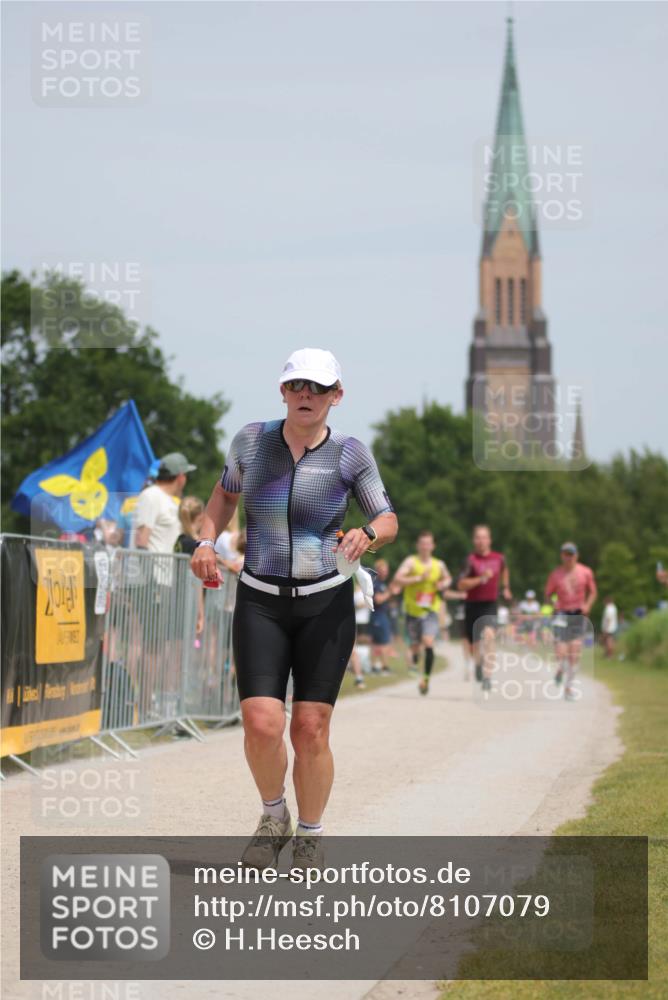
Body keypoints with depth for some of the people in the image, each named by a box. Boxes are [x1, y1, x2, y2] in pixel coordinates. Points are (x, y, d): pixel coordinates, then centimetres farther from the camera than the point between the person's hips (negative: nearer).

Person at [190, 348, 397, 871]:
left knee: (311, 730, -3)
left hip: (326, 604, -1)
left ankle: (310, 836, 19)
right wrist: (207, 540, 2)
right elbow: (226, 492, 18)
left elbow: (388, 520, 1)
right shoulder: (251, 440, -1)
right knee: (262, 725, -13)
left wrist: (366, 535, -22)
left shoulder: (350, 454, -6)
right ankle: (273, 818, 15)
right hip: (260, 604, 1)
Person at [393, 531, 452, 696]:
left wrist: (443, 584, 1)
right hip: (412, 611, -1)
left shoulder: (439, 565, 4)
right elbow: (397, 580, -19)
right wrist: (418, 578, -25)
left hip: (431, 611, 1)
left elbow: (448, 579, 24)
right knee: (415, 646, 10)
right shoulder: (411, 562, -7)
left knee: (429, 643, -20)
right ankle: (415, 653, 49)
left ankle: (426, 678, -9)